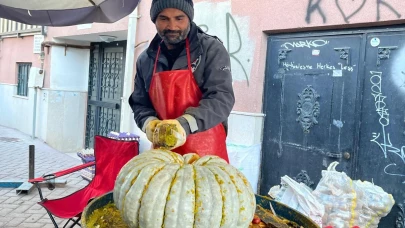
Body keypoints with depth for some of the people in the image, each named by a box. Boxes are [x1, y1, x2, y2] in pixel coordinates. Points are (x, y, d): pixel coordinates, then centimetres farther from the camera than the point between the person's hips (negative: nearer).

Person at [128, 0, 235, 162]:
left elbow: (222, 97, -16)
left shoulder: (211, 49, -7)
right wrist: (150, 123, -11)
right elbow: (139, 104, 11)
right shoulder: (145, 59, 7)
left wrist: (185, 124, -30)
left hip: (206, 151, -3)